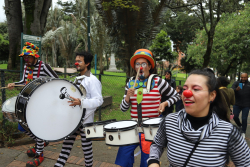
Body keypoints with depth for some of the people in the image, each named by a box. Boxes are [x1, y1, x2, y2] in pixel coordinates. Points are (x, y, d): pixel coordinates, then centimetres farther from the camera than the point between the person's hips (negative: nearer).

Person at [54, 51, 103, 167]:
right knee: (67, 143, 9)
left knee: (86, 146, 8)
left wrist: (81, 102, -34)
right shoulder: (77, 79, 13)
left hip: (85, 120, -7)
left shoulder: (92, 80, -15)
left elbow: (98, 100, -23)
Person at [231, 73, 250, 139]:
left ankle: (243, 132, 18)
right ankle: (240, 126, 34)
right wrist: (236, 89, -38)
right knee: (235, 117, 3)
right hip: (237, 104, 1)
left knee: (244, 119, 1)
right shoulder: (236, 83, -1)